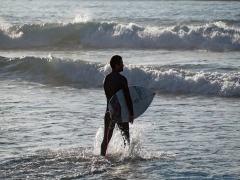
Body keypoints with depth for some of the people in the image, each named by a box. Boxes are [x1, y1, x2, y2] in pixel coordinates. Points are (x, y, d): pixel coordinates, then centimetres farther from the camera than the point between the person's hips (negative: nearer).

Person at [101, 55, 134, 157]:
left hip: (109, 111, 6)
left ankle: (102, 156, 11)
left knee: (106, 138, 11)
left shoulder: (106, 79, 6)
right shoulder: (121, 79, -15)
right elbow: (127, 97, -18)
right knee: (126, 137, 5)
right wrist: (131, 113, -16)